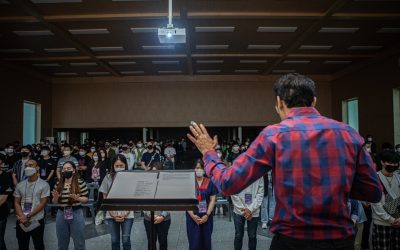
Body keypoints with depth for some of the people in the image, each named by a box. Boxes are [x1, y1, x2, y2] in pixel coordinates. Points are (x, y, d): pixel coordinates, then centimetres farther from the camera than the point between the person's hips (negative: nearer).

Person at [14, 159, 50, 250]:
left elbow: (43, 203, -11)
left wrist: (28, 216, -16)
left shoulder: (44, 184, -7)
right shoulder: (20, 185, 7)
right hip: (21, 222, 4)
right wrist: (22, 217, -11)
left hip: (36, 221, -4)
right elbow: (16, 203, 5)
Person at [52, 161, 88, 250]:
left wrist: (77, 198, -22)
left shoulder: (80, 182, -7)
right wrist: (55, 197, -11)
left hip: (76, 213, -4)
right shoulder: (58, 184, 5)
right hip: (61, 214, 4)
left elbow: (86, 199, -4)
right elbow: (54, 202, 11)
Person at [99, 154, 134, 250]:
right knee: (114, 240, 10)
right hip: (112, 214, 2)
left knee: (126, 240, 3)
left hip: (127, 214, -1)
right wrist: (112, 213, -7)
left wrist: (126, 213, -11)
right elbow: (105, 197, 4)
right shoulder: (108, 178, 0)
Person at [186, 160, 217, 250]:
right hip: (192, 218, -1)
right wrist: (192, 215, -11)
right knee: (194, 242, 1)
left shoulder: (209, 182, 2)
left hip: (206, 217, 1)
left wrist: (207, 215, -9)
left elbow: (212, 200, 1)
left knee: (206, 241, 8)